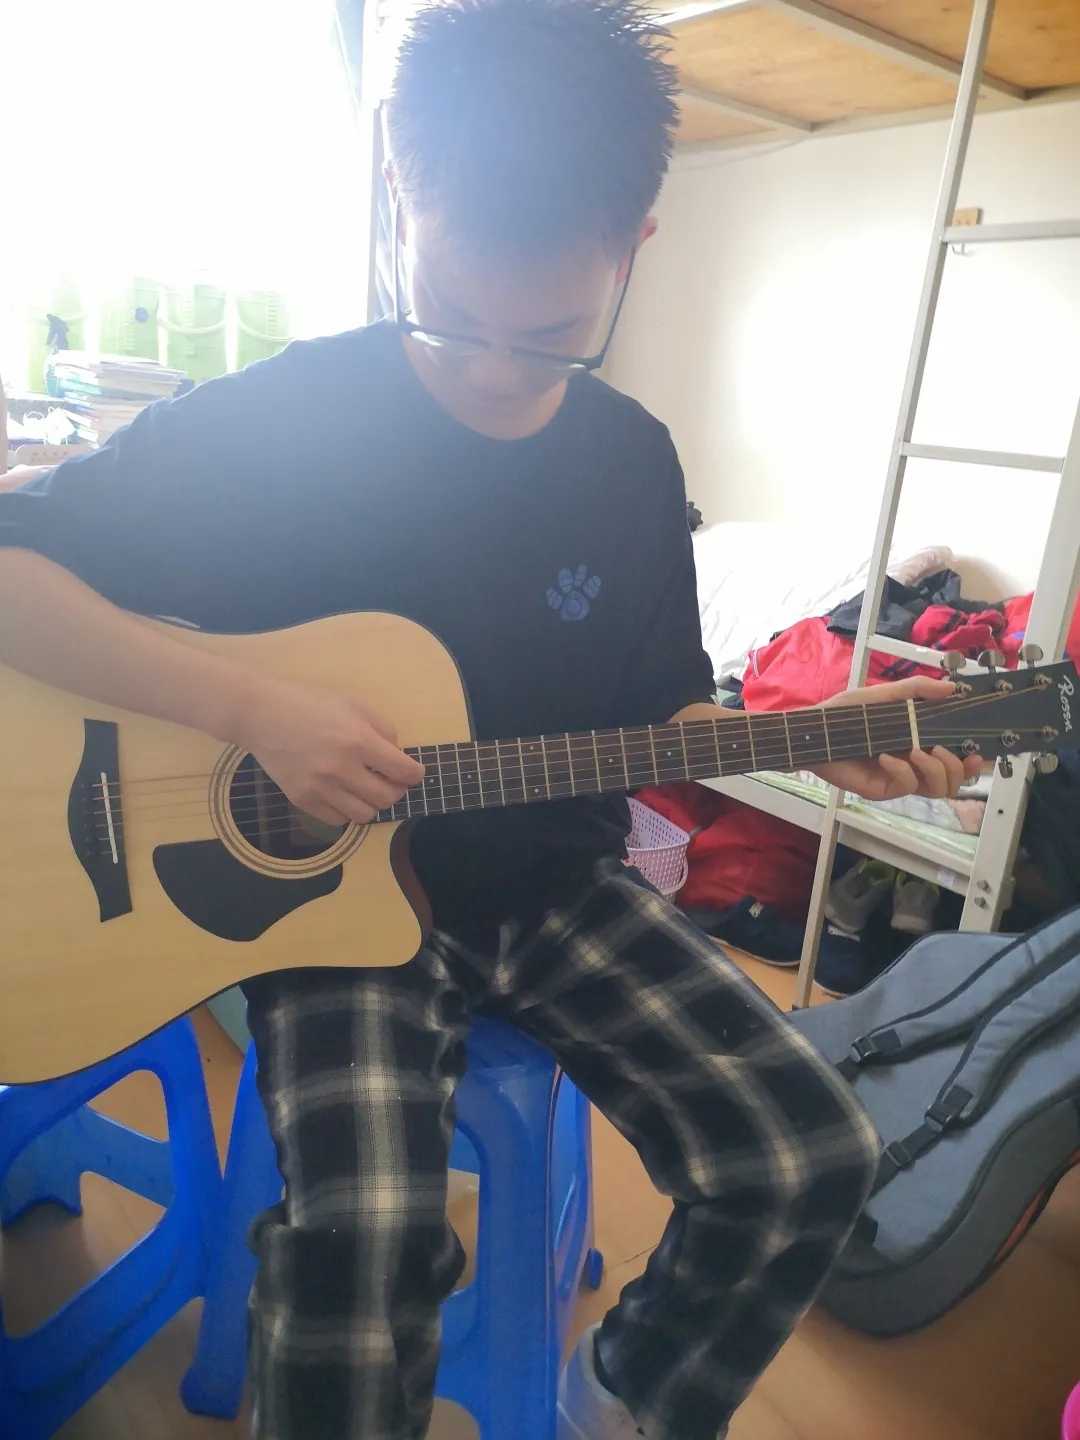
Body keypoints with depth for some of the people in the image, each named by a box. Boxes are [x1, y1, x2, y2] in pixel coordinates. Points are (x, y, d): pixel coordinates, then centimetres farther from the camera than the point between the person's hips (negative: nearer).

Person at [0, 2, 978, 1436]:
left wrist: (818, 741, -7)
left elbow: (663, 707, 11)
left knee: (813, 1158, -7)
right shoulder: (275, 419, -10)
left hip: (555, 888, 5)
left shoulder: (632, 460, 3)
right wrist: (253, 706, -23)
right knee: (362, 1235, -30)